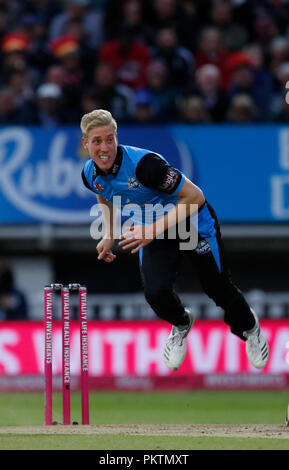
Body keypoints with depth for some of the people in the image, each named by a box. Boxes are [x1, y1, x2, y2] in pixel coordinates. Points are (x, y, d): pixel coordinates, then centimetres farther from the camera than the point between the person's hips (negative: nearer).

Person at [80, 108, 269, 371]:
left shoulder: (144, 164, -35)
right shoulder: (90, 174, -13)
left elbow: (195, 196, -30)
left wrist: (154, 230, -35)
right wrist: (109, 236, 5)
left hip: (194, 222, -4)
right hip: (152, 229, 4)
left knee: (218, 289, 7)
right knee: (156, 292, -20)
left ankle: (249, 327, 41)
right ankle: (181, 325, 16)